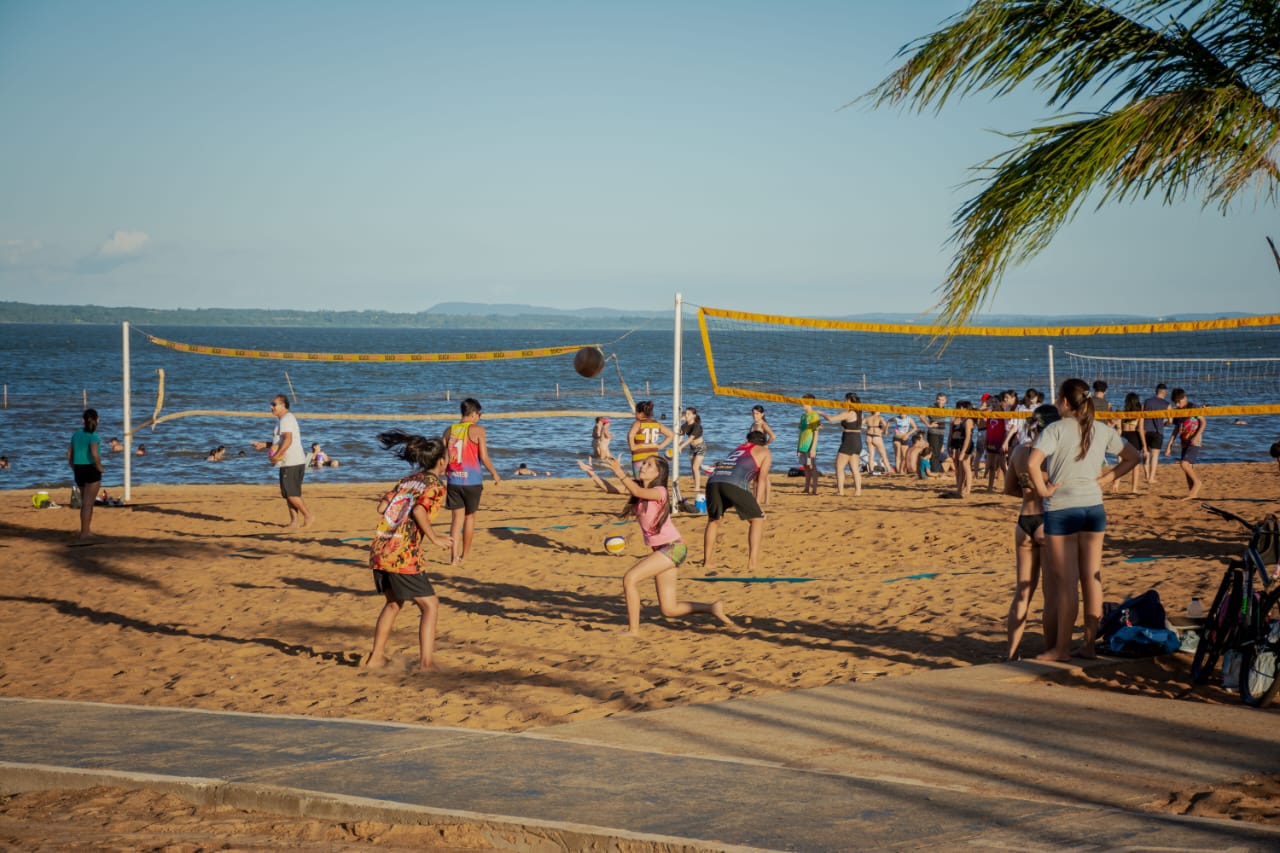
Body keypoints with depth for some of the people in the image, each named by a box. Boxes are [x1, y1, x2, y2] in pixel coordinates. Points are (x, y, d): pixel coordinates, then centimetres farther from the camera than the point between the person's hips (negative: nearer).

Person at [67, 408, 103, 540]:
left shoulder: (76, 434, 8)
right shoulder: (93, 436, -13)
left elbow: (69, 455, 11)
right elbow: (95, 455, -26)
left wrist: (75, 470, 17)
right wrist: (100, 469, -13)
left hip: (79, 470, 7)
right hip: (91, 470, -7)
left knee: (85, 502, 19)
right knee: (88, 503, 0)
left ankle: (87, 531, 26)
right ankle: (84, 533, 1)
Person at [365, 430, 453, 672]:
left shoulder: (407, 480, 18)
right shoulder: (436, 485, -2)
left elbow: (381, 506, 11)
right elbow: (418, 510, -19)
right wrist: (434, 539, -10)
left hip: (379, 550, 7)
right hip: (403, 555, -7)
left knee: (393, 602, 25)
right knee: (430, 605, 3)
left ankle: (376, 657, 27)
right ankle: (426, 662, -8)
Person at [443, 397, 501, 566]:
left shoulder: (449, 431, 6)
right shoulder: (477, 430, -6)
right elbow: (484, 457, -10)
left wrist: (445, 476, 21)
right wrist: (494, 474, 4)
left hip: (453, 480, 3)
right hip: (472, 480, -3)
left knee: (457, 517, 7)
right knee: (470, 516, 13)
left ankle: (454, 556, -5)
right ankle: (465, 555, 22)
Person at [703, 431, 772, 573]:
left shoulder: (740, 448, 38)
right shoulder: (765, 452, 24)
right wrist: (758, 504, 16)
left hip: (713, 479, 5)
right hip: (735, 482, -5)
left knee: (713, 519, 25)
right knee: (757, 519, 9)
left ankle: (707, 560, 24)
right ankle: (753, 562, -3)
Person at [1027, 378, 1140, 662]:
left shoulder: (1056, 430, -12)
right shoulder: (1103, 430, 6)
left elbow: (1032, 462, -26)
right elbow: (1132, 457, 17)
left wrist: (1042, 489, -13)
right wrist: (1108, 478, 14)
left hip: (1061, 509, -5)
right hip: (1094, 508, 5)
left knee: (1065, 582, -2)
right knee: (1091, 578, 9)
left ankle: (1061, 647, 3)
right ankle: (1090, 643, 13)